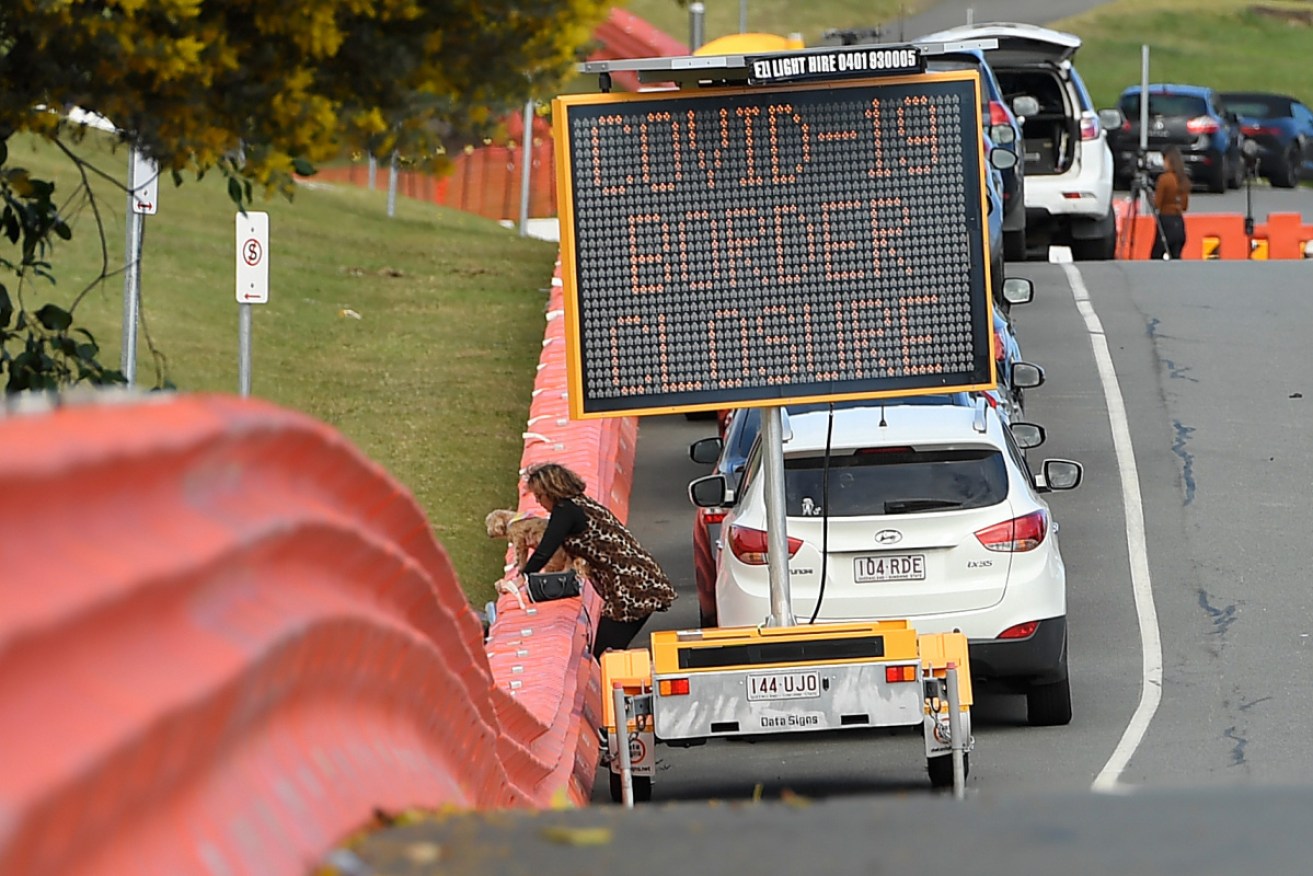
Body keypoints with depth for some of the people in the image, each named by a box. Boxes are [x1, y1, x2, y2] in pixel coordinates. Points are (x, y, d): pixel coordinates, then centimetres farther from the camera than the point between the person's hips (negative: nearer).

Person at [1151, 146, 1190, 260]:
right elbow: (1185, 206, 12)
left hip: (1166, 222, -7)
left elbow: (1157, 204, -9)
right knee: (1175, 258, 6)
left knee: (1156, 257, -1)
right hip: (1179, 223, 7)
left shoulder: (1164, 178, -12)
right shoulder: (1184, 180, 7)